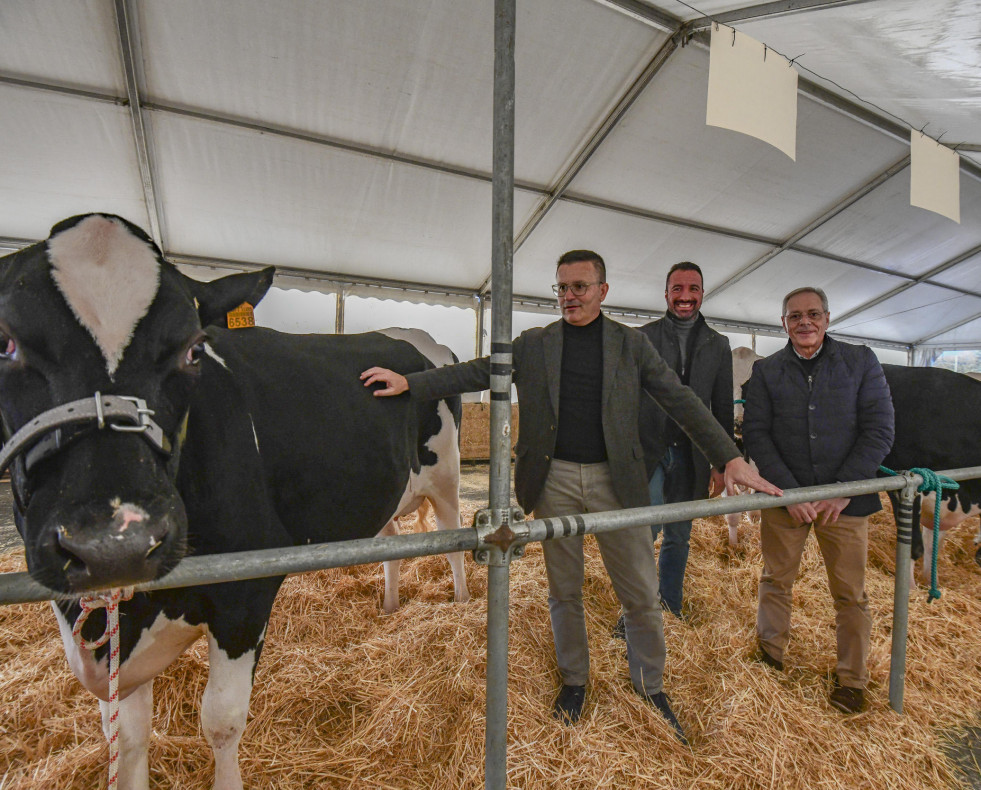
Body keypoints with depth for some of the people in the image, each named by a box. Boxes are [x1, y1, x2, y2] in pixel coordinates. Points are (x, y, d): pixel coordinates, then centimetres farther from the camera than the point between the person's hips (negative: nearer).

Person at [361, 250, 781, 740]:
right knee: (564, 591, 15)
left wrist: (729, 458, -6)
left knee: (641, 594, 10)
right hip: (553, 479, 1)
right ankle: (573, 681, 39)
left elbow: (681, 401, 2)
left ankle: (650, 688, 37)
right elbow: (475, 372, 2)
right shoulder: (533, 345, 5)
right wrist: (409, 382, -7)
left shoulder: (631, 344, 5)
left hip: (616, 480, 0)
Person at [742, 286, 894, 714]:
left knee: (850, 594, 9)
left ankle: (851, 679, 29)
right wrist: (790, 492, -11)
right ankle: (770, 655, 32)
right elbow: (756, 434, -3)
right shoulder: (765, 371, 2)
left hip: (845, 499, 0)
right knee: (776, 581, 12)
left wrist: (843, 490, -10)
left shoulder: (861, 362, 2)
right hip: (784, 496, 0)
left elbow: (879, 429, -2)